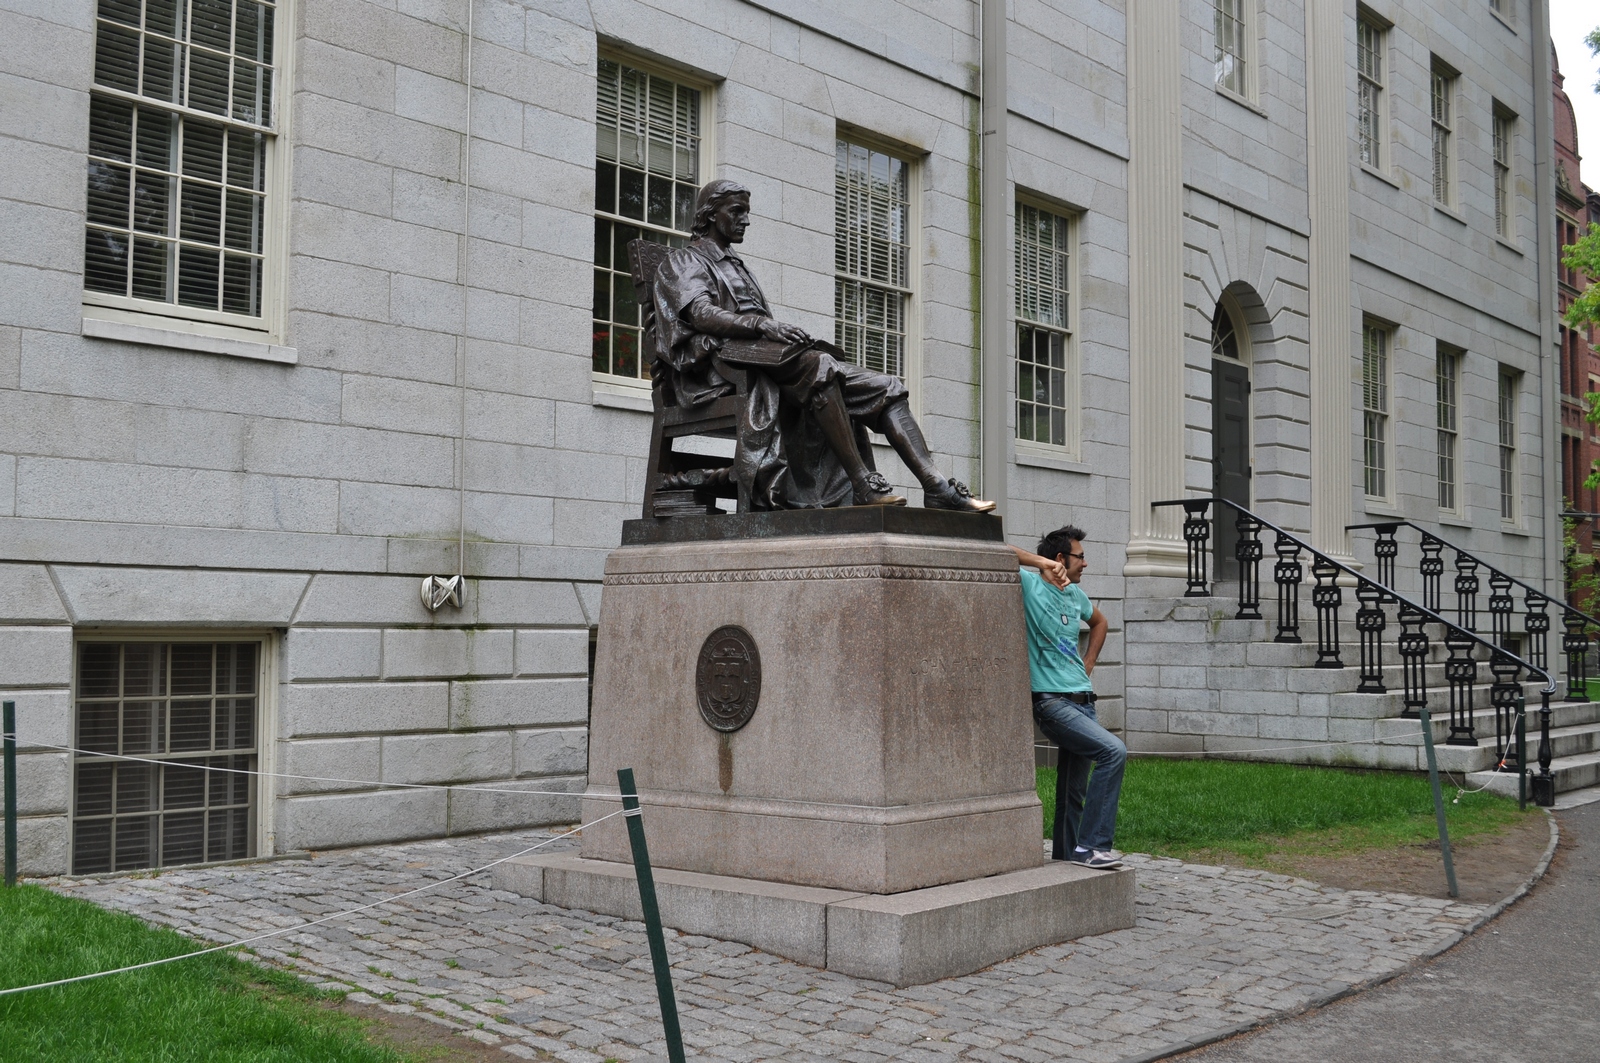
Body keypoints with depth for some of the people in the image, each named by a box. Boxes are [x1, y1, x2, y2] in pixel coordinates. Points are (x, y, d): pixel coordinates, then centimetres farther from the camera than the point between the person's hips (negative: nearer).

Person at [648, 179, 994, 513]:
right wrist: (762, 325, -29)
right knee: (818, 366, -37)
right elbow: (700, 314, -13)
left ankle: (936, 486, -23)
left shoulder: (736, 266, 35)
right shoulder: (683, 262, 10)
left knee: (885, 387, -8)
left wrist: (794, 338, 4)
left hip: (764, 362, 8)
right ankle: (864, 484, -40)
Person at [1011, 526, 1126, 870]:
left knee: (1073, 793, 10)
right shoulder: (1029, 585, -7)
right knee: (1114, 751, -23)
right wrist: (1043, 563, -21)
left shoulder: (1075, 593, 15)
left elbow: (1099, 622, 35)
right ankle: (1091, 846, -18)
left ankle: (1065, 857, 21)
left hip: (1083, 699, 8)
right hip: (1052, 701, -8)